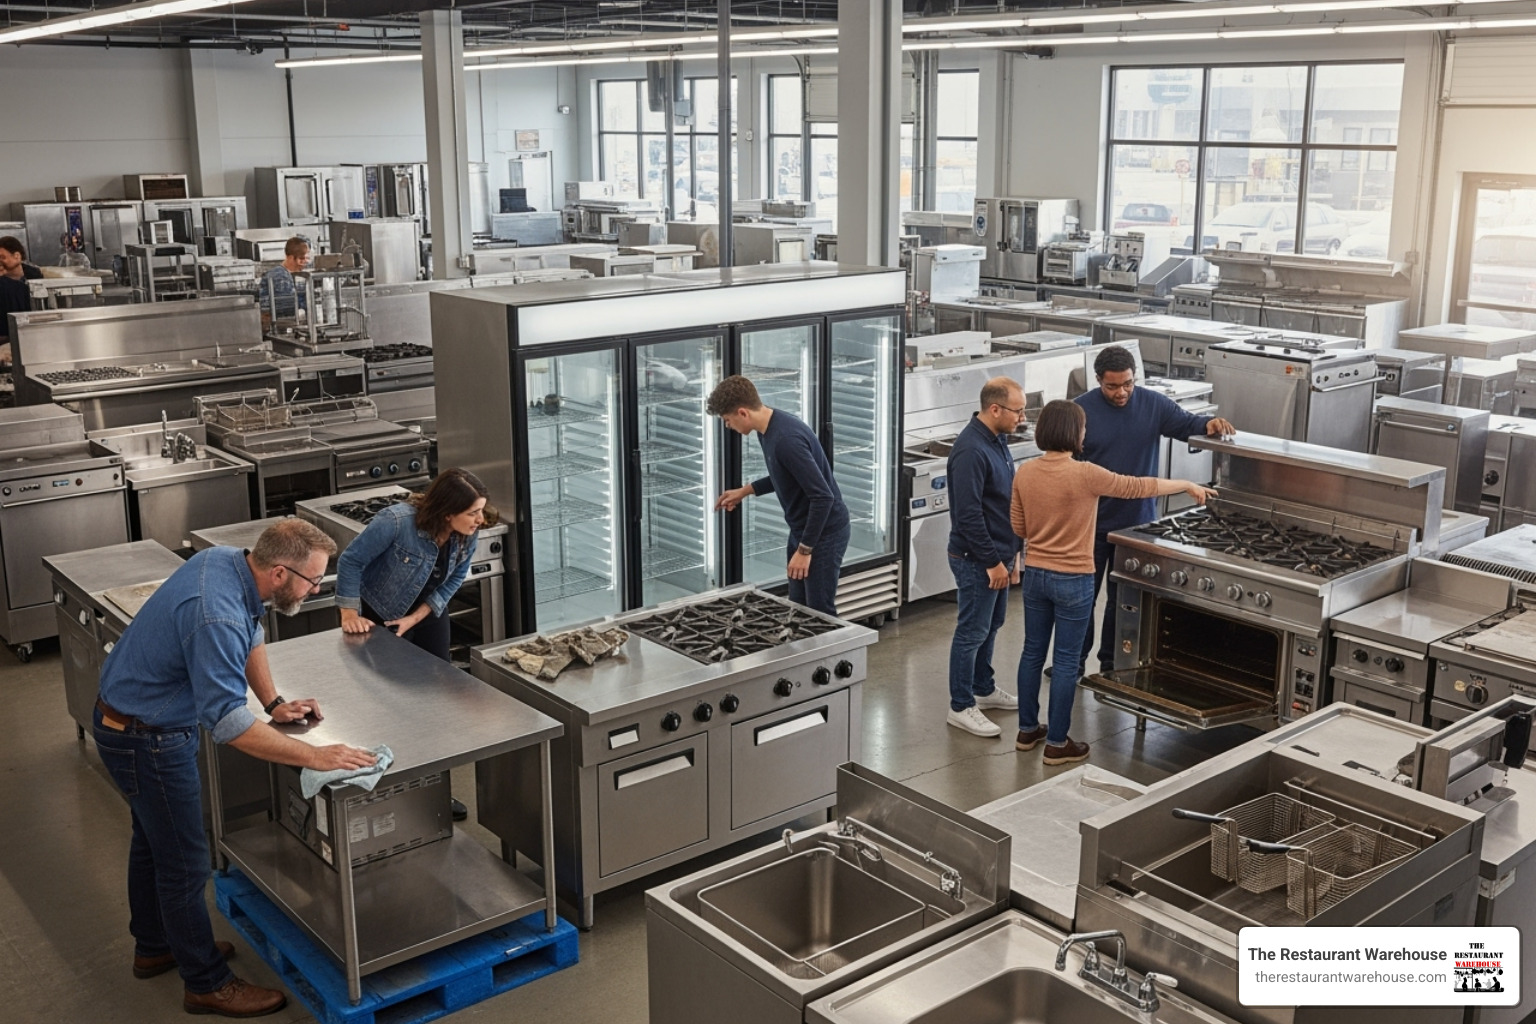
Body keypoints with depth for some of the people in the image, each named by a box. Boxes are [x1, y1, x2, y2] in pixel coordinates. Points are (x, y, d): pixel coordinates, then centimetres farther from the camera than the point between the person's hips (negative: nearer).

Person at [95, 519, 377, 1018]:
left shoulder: (226, 560, -8)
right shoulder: (216, 617, -36)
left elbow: (251, 635, 11)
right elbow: (228, 723, -40)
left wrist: (273, 703, 5)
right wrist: (315, 757, -38)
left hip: (126, 721, 10)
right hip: (148, 742, -10)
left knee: (152, 841, 25)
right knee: (184, 863, 3)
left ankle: (154, 947, 44)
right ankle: (207, 984, 18)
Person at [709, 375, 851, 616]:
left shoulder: (786, 439, -29)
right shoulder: (767, 429, 2)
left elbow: (823, 496, -29)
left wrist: (804, 549, -23)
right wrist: (745, 490, 14)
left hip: (825, 532, -10)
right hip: (801, 529, 10)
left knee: (820, 612, -2)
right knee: (798, 609, 15)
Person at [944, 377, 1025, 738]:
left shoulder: (996, 439, 7)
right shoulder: (971, 450, -24)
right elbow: (968, 514, -25)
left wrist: (1009, 550, 17)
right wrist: (992, 561, -21)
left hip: (997, 553, 10)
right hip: (976, 559, -10)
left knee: (991, 624, 20)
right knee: (972, 632, 0)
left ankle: (983, 688, 36)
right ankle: (961, 707, 10)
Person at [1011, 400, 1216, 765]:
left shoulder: (1024, 473, -4)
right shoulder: (1085, 475, -19)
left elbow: (1018, 528, 5)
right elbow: (1138, 488, -8)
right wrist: (1188, 485, 5)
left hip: (1035, 575, 6)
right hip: (1072, 580, -5)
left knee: (1032, 652, 17)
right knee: (1066, 661, 5)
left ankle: (1027, 730, 28)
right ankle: (1057, 743, 13)